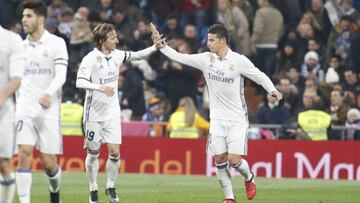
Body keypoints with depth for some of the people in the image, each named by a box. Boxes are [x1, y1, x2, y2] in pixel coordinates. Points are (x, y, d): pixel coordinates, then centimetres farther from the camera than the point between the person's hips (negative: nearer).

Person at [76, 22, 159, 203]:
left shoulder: (117, 55, 2)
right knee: (93, 154, 5)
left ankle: (110, 187, 16)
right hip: (94, 113, -4)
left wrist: (155, 47, 4)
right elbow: (80, 82, -27)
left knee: (115, 152, -3)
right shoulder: (91, 59, -16)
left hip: (112, 113, 4)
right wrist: (99, 87, -42)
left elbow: (137, 55, 17)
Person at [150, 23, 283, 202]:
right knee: (219, 159, -1)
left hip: (237, 119, -4)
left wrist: (272, 90, -18)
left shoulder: (239, 61, -9)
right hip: (217, 119, 4)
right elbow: (179, 57, 3)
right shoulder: (206, 59, 1)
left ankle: (249, 178, 21)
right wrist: (162, 45, -8)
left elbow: (259, 76, -3)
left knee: (234, 159, -12)